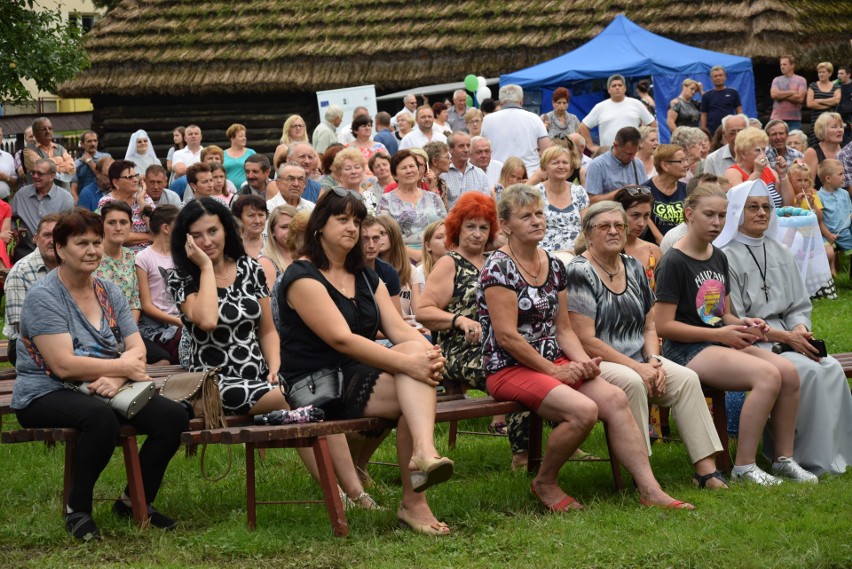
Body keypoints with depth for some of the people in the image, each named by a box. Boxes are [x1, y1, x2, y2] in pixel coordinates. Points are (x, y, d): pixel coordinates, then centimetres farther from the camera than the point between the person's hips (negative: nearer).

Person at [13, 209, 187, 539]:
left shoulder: (110, 293, 12)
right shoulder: (43, 297, -10)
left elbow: (137, 349, 3)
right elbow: (64, 365, -19)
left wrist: (116, 378, -20)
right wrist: (122, 366, -13)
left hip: (107, 392, 7)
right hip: (46, 395, -7)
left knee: (173, 416, -15)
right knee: (101, 417, -38)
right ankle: (77, 509, -18)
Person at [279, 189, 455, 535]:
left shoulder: (366, 279, 18)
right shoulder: (303, 277, -8)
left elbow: (399, 329, 5)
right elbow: (341, 338, -20)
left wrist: (430, 354, -19)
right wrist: (407, 363, -28)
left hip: (358, 377, 7)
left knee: (416, 349, -25)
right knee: (416, 398, -27)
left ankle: (424, 452, -45)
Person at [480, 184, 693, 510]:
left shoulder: (554, 267, 13)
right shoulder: (499, 268, -10)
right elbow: (506, 336, -16)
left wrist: (583, 361, -4)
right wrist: (554, 371, -14)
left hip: (555, 363, 7)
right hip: (510, 370, -7)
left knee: (614, 398, -17)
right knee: (583, 409, -28)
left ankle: (650, 490, -19)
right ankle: (544, 483, -6)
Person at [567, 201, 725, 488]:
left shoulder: (634, 268, 13)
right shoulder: (579, 272, -9)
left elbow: (649, 327, 17)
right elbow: (586, 340, -15)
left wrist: (653, 361, -4)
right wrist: (636, 367, -18)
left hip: (639, 361, 7)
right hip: (596, 365, -7)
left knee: (687, 378, -18)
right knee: (631, 382, -36)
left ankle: (707, 469, -23)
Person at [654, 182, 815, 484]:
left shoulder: (718, 258, 17)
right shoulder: (673, 263, -9)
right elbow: (663, 325, -14)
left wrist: (742, 323, 1)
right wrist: (719, 334, -14)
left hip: (720, 344, 8)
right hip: (687, 349, -8)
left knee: (788, 371, -15)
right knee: (768, 375, -28)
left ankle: (784, 458, -3)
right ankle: (744, 467, -22)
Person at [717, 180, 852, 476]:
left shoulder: (780, 253, 16)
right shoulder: (726, 257, -6)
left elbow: (800, 305, 16)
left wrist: (800, 330, -8)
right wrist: (785, 337, -15)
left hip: (787, 338, 6)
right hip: (750, 345, -6)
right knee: (809, 371, -28)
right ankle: (814, 459, -20)